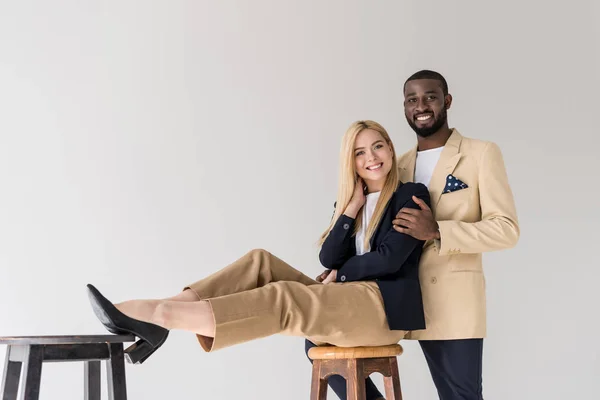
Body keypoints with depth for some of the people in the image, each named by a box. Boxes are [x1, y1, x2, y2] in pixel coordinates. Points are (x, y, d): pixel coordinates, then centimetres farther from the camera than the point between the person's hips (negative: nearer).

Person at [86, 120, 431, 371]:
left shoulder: (412, 195, 1)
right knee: (261, 262, -11)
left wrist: (341, 273, 0)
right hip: (346, 304, 6)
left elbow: (389, 259, -11)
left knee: (282, 299, -27)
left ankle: (158, 315, -36)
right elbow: (329, 258, 5)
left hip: (385, 308, -6)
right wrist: (352, 207, -2)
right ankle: (155, 319, -25)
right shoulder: (350, 201, 20)